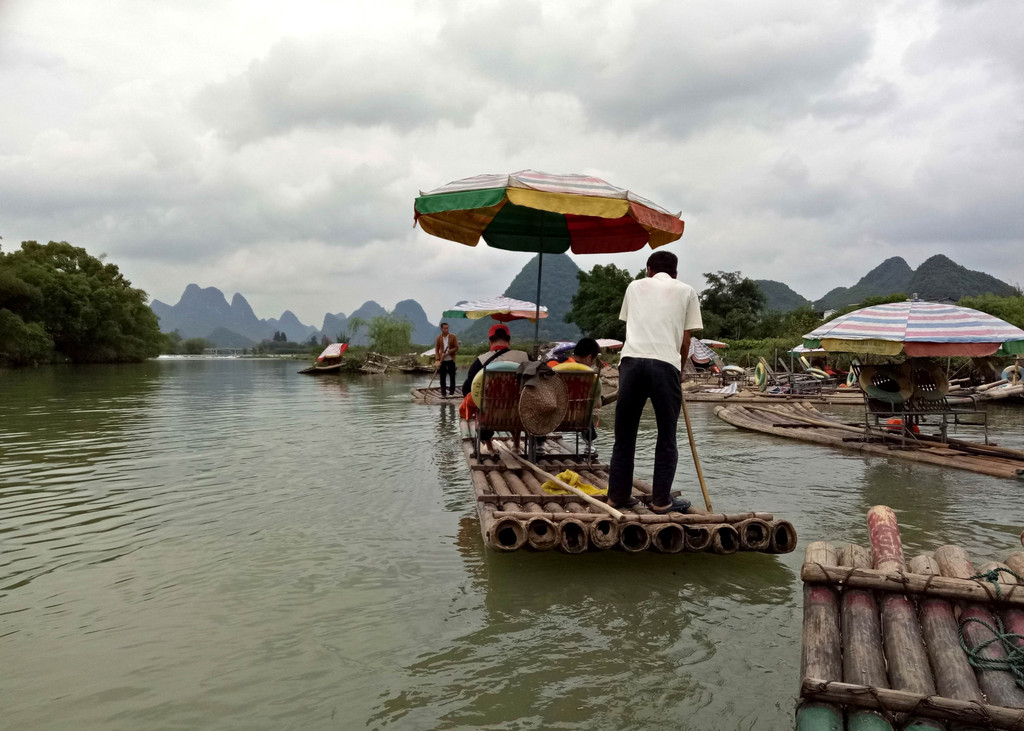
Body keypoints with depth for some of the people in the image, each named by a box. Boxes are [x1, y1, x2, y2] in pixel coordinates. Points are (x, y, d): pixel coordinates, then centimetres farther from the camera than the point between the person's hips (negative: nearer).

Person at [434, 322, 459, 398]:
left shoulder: (453, 336, -2)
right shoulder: (439, 338, 1)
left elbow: (456, 348, -5)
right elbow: (436, 350, -1)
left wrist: (447, 352, -16)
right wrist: (437, 360, -13)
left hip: (451, 360, -1)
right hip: (442, 360, 1)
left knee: (452, 377, 3)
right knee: (443, 378, 4)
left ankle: (452, 393, 11)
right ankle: (443, 394, 10)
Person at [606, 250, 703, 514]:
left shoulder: (635, 286, 23)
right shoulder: (686, 291, 18)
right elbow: (685, 340, 13)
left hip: (632, 360, 2)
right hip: (666, 364, -2)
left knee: (624, 434, 12)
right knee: (666, 437, 11)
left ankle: (617, 495, 19)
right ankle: (661, 500, 14)